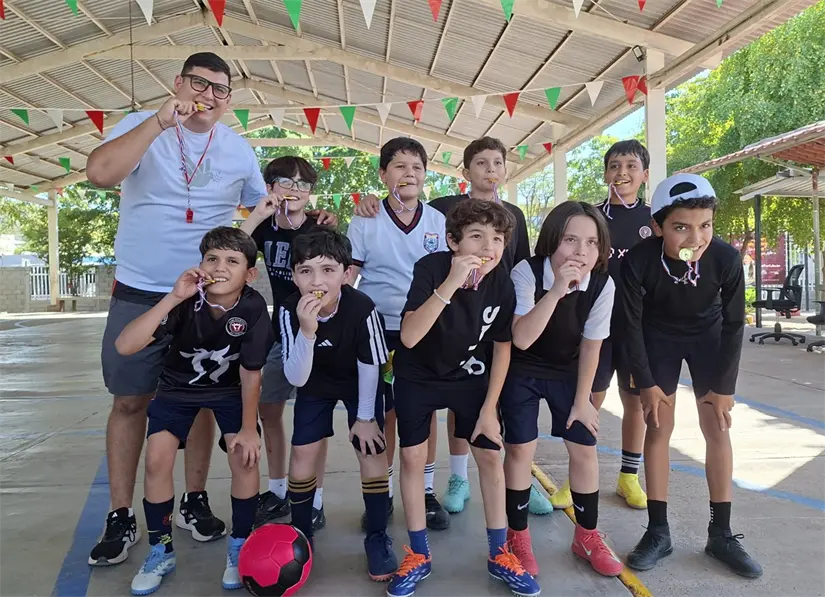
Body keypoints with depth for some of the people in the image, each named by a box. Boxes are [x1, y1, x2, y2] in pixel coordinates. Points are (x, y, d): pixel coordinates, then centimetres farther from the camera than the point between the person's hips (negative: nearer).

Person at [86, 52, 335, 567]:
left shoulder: (239, 149, 5)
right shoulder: (142, 126, -3)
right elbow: (100, 173, -21)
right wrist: (160, 121, -26)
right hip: (138, 295, -1)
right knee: (130, 402, 4)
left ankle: (195, 501, 26)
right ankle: (121, 517, 18)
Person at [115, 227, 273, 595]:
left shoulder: (253, 308, -29)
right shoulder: (187, 300, -29)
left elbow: (250, 373, -18)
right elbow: (124, 346, -39)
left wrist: (248, 428, -13)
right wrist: (172, 298, -47)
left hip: (229, 388, 0)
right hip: (179, 385, 1)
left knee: (245, 458, -15)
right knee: (157, 460, -11)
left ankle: (239, 548, 9)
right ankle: (161, 552, 13)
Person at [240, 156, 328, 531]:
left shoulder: (318, 231, -11)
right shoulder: (265, 228, 2)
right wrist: (257, 216, -21)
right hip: (279, 330, 6)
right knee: (268, 409, 11)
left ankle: (314, 504, 12)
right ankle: (278, 492, 28)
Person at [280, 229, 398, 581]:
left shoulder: (362, 308, -35)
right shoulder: (290, 311, -30)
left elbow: (369, 366, -19)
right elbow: (295, 378, -30)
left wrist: (365, 416, -8)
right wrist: (307, 331, -47)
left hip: (360, 383, -1)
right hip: (315, 383, 2)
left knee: (371, 453, -7)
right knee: (303, 452, -2)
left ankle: (377, 539, 13)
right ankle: (301, 534, 21)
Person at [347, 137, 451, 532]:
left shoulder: (437, 221, 3)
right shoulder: (365, 221, -2)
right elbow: (347, 275, -1)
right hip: (378, 332, -1)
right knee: (383, 414, 8)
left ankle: (426, 492, 24)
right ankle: (381, 494, 24)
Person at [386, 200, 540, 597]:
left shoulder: (501, 282, -18)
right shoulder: (431, 268, -27)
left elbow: (502, 347, -5)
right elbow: (409, 337, -38)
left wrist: (489, 407, -5)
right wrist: (451, 283, -46)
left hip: (470, 376, 2)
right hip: (417, 376, -2)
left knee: (490, 456, 2)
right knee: (412, 458, 1)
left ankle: (499, 556, 21)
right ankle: (419, 556, 20)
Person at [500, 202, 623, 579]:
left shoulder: (603, 284, -19)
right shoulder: (527, 272, -28)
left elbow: (590, 346, -9)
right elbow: (521, 339, -37)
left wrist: (582, 400, -3)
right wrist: (556, 290, -45)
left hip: (568, 373, 3)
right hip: (522, 371, -2)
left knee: (584, 447, 4)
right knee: (520, 448, -2)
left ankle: (587, 535, 25)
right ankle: (518, 536, 18)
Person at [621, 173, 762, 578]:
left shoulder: (727, 259, -29)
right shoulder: (637, 262, -33)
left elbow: (734, 325, -15)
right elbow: (632, 325, -19)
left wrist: (723, 386, -10)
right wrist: (646, 383, -13)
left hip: (708, 336, 1)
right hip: (658, 338, -1)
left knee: (717, 428, 0)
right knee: (658, 427, -2)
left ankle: (721, 534, 13)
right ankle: (658, 531, 9)